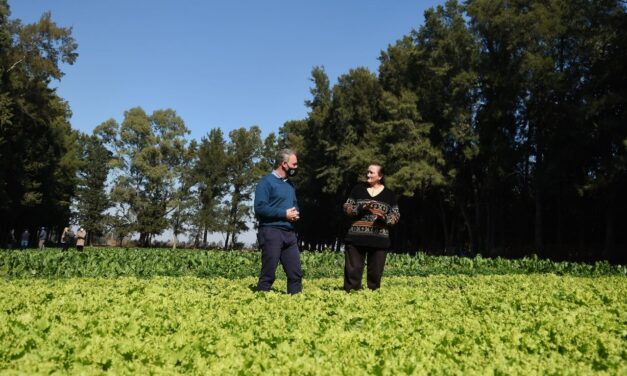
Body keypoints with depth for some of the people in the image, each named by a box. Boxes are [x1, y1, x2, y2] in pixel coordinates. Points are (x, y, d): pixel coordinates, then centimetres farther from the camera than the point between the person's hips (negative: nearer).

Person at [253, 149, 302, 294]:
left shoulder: (290, 184, 19)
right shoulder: (266, 182, -7)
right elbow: (260, 207, -16)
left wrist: (296, 214, 4)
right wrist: (284, 214, -15)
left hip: (289, 233, 8)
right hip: (271, 232, -8)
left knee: (296, 273, 6)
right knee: (268, 275, -4)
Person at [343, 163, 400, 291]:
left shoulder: (389, 194, 7)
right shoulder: (358, 189, 7)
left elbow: (396, 216, 7)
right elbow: (346, 208, 6)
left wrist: (385, 218, -15)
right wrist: (360, 208, -13)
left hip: (379, 239, 0)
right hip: (356, 238, 0)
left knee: (375, 272, 6)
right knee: (353, 269, 0)